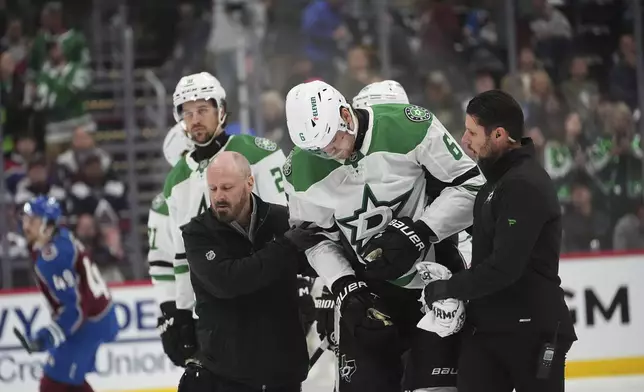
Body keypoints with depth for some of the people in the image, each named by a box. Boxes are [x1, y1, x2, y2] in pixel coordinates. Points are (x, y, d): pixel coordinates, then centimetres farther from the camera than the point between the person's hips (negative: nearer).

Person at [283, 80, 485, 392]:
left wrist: (419, 230, -22)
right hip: (367, 289, 3)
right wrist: (344, 287, -12)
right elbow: (317, 238, 3)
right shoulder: (302, 169, -9)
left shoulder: (408, 127, -20)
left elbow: (470, 186, -14)